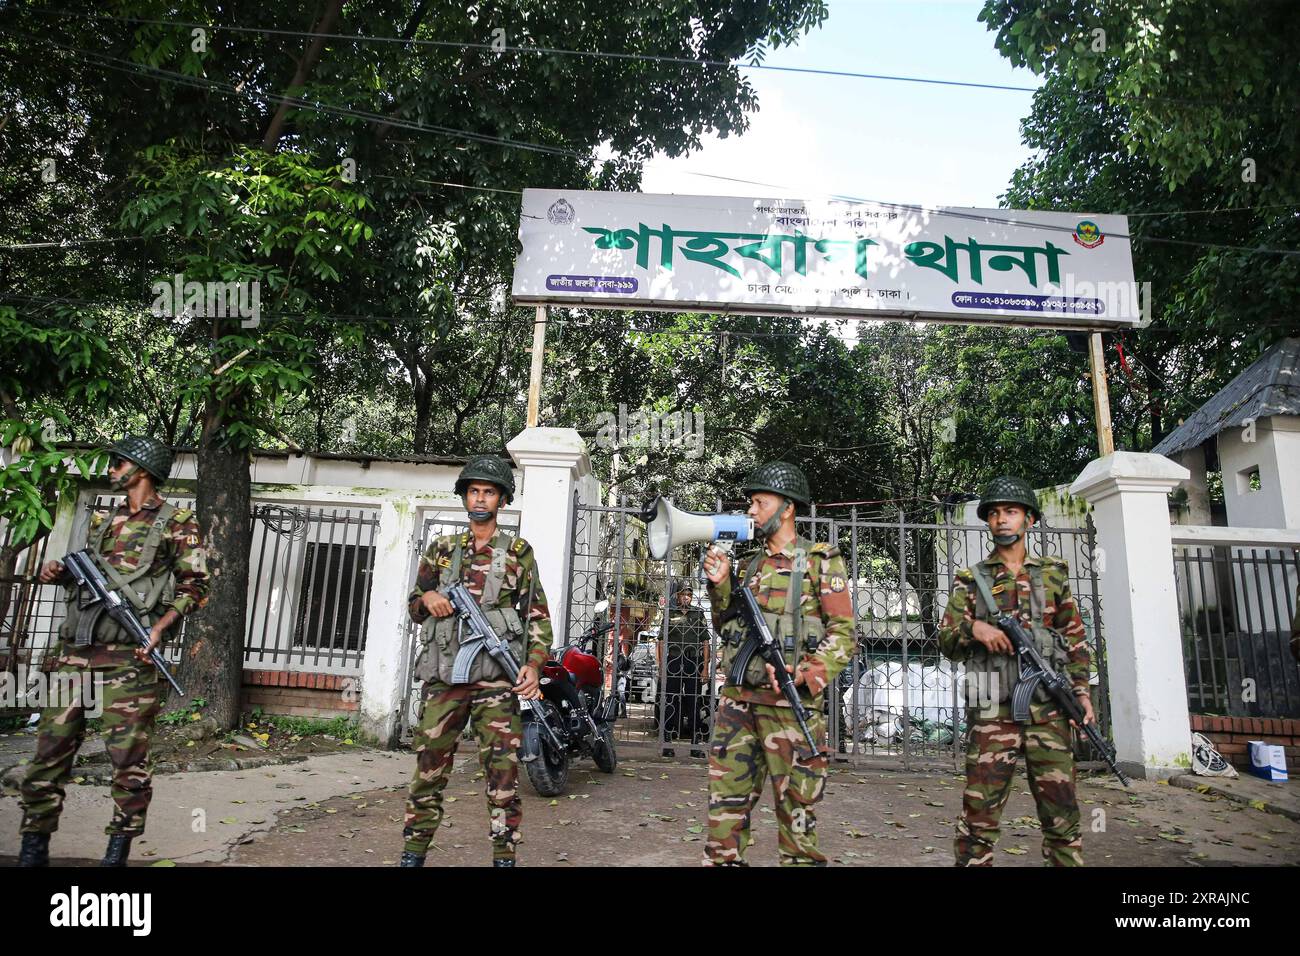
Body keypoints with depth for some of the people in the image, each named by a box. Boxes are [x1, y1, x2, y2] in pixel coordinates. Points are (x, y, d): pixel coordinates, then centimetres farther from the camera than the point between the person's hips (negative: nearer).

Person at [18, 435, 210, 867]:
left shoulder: (176, 523, 0)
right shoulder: (104, 520, 19)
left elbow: (195, 586, -4)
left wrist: (158, 629, -15)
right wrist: (60, 574, 8)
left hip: (129, 655, -6)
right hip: (75, 650, 6)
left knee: (128, 756, -2)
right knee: (50, 748, 8)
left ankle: (118, 851, 11)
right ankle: (33, 848, 22)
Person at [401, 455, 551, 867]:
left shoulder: (519, 552, 7)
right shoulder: (441, 549, 14)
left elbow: (538, 616, 4)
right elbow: (414, 605, 20)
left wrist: (534, 664, -11)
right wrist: (427, 598, -4)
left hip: (496, 678, -2)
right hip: (444, 676, 3)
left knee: (502, 773, -1)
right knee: (429, 770, 8)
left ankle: (504, 857, 10)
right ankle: (414, 852, 22)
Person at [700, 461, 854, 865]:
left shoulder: (821, 562, -1)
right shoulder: (750, 564, 16)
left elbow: (843, 634, -6)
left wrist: (804, 676, -19)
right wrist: (720, 586, 3)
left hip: (789, 701, -5)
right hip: (737, 698, 5)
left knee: (796, 808, 5)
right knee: (726, 800, 9)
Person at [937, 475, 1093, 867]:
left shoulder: (1053, 574, 13)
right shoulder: (971, 580, 7)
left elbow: (1075, 639, 15)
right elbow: (946, 642, 4)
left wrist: (1081, 689, 5)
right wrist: (973, 628, -15)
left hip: (1048, 709, 2)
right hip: (993, 712, -1)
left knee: (1062, 812, 6)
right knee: (979, 815, -1)